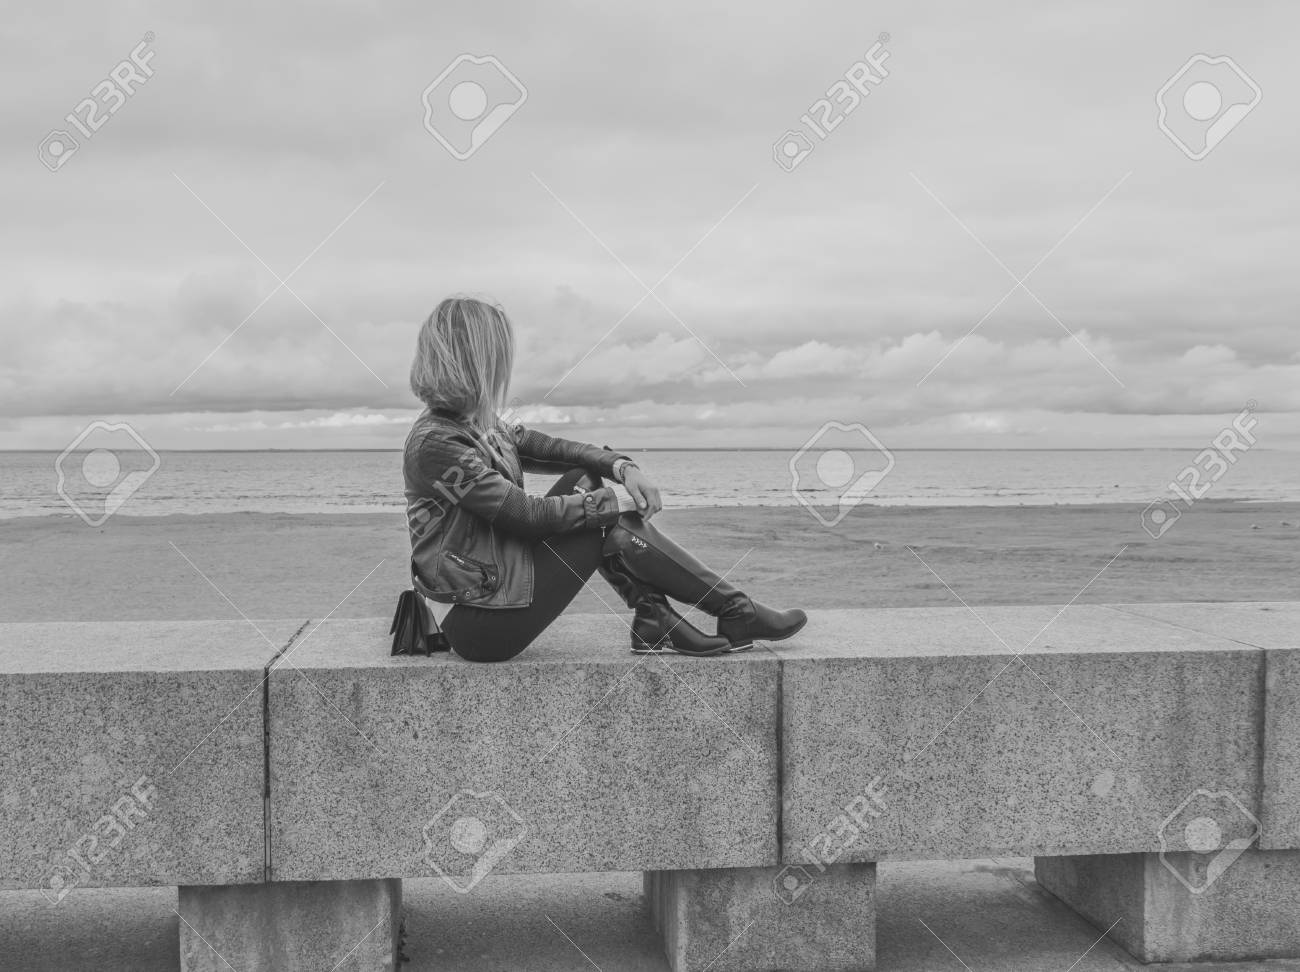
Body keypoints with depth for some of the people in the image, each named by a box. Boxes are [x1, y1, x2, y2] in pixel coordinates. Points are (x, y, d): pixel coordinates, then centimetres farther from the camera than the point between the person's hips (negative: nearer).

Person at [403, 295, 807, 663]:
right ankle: (737, 615, 1)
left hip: (499, 581, 9)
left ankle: (653, 622, -3)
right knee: (615, 527, -12)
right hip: (477, 623, -9)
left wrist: (622, 467, -8)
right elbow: (528, 515, -21)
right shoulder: (435, 442, -20)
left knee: (584, 480, -1)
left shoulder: (479, 422, 9)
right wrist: (615, 501, -12)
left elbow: (553, 449, 10)